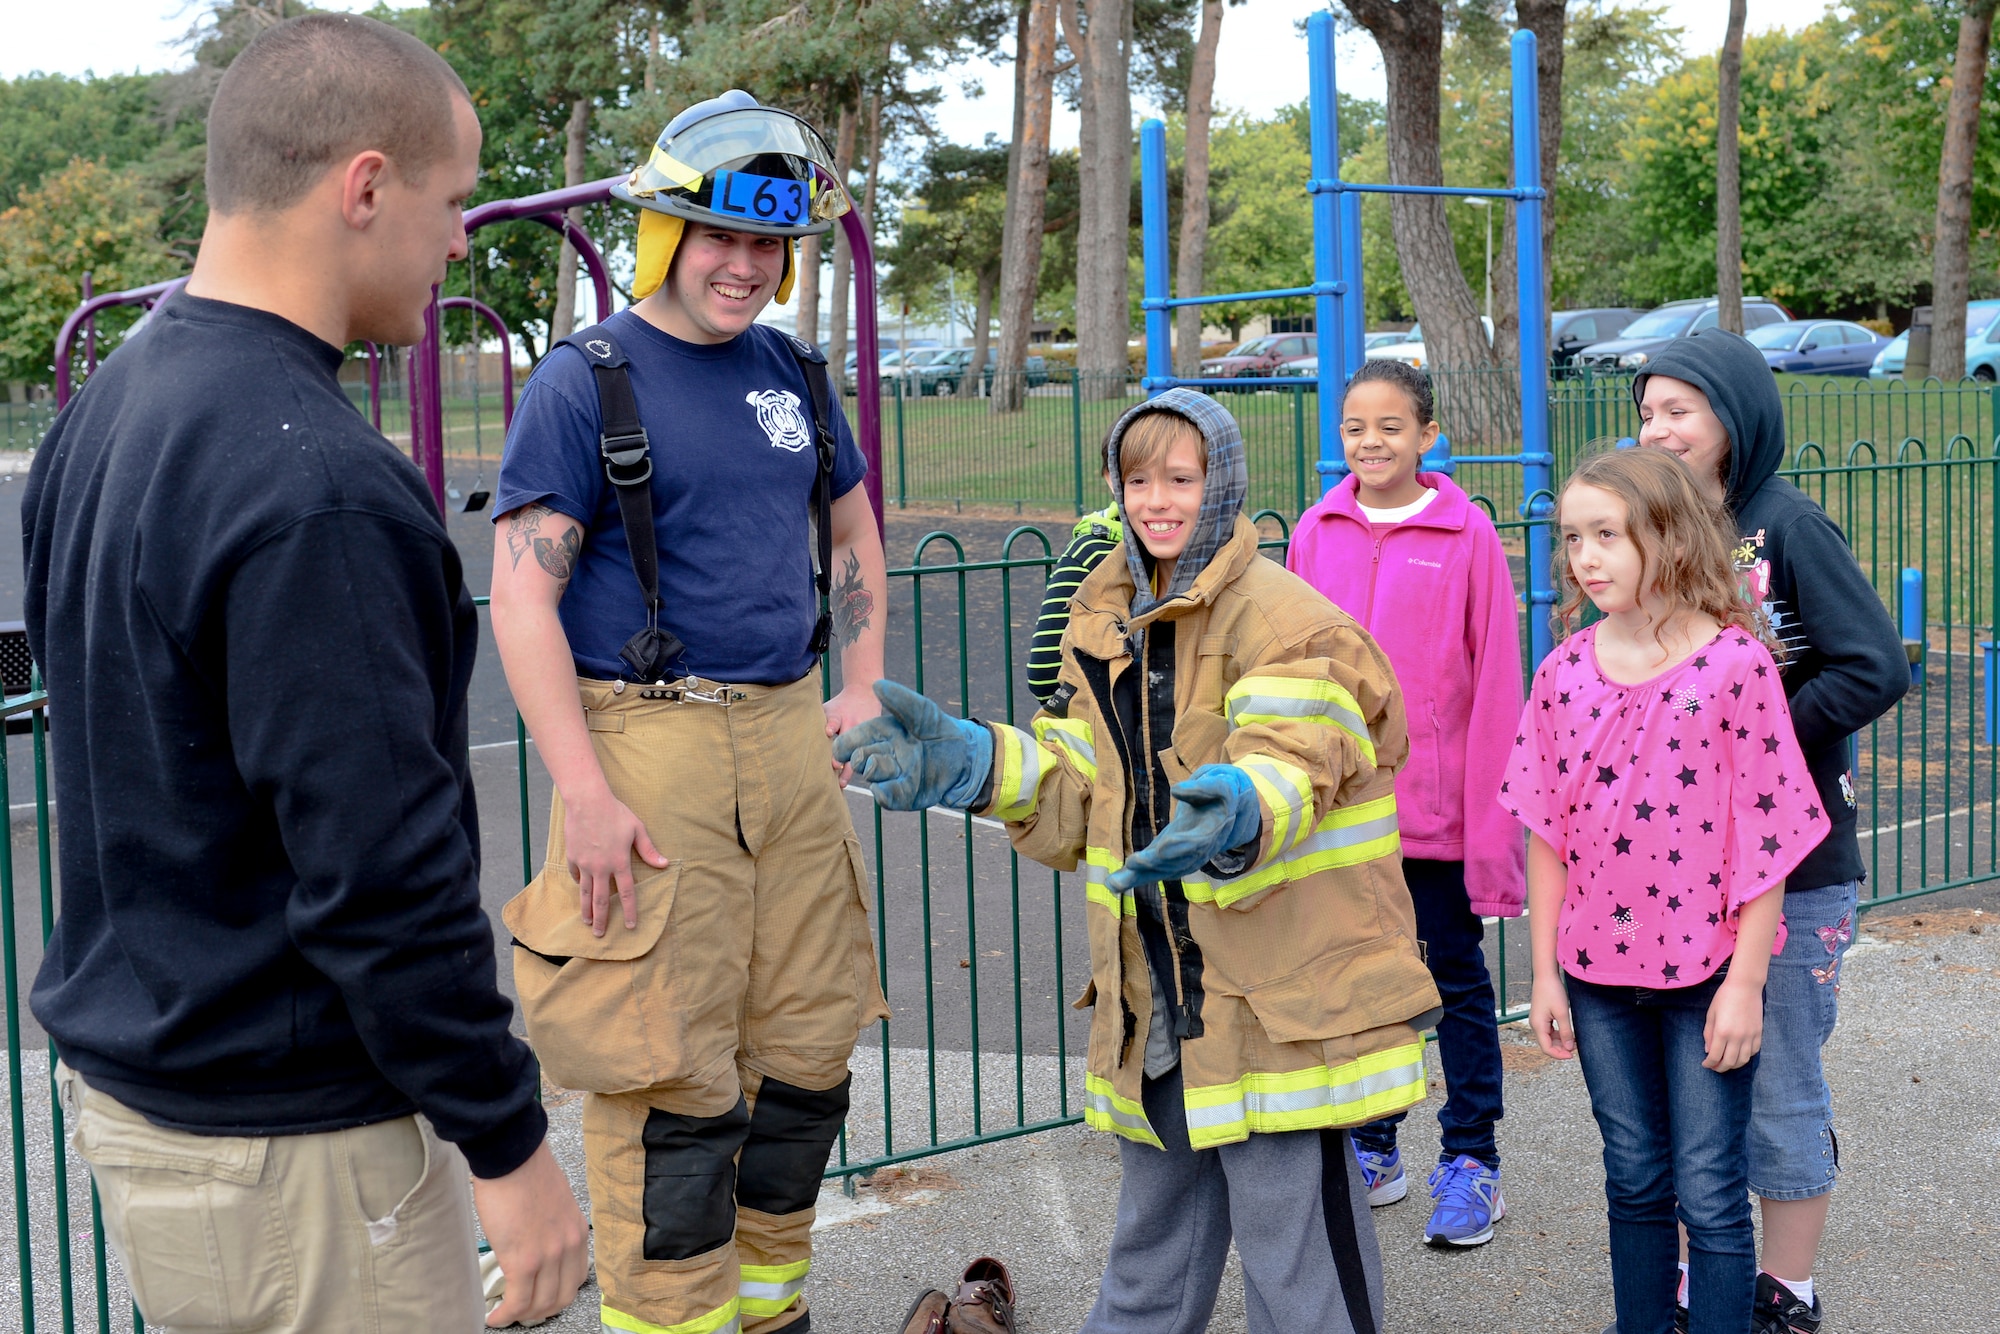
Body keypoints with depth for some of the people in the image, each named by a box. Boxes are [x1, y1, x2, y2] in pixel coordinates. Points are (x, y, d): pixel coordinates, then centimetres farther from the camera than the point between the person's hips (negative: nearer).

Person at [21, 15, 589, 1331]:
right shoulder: (316, 491, -25)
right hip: (283, 1147, -9)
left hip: (123, 1073, 9)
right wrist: (509, 1141, -16)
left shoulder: (104, 412, 5)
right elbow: (383, 871, -25)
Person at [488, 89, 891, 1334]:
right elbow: (523, 594, -11)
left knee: (808, 1045, 11)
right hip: (650, 744, -6)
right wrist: (585, 792, -18)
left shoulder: (793, 374, 13)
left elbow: (852, 531, 28)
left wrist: (864, 684, 15)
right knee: (670, 1074, -4)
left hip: (789, 736, 6)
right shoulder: (584, 380, -5)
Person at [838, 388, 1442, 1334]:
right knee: (1152, 1252, 22)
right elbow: (1081, 794, 12)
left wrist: (1237, 812, -48)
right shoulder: (1105, 619, 11)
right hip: (1155, 1002, 7)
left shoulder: (1288, 623, -11)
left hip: (1279, 999, -7)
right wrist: (969, 762, -4)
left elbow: (1288, 770, -25)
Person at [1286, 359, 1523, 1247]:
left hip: (1435, 801, -3)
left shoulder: (1467, 536, -8)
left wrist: (1489, 814, -11)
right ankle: (1373, 1150, 28)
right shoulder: (1316, 533, 3)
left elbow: (1495, 682, -8)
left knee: (1457, 979, 8)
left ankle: (1470, 1162, 20)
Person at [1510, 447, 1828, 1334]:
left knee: (1710, 1195, 2)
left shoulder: (1734, 664, -11)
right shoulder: (1566, 672, 1)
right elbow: (1547, 833, 5)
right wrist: (1544, 975, 4)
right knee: (1634, 1183, 16)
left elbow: (1764, 835, -10)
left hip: (1707, 969, -4)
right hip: (1600, 968, 4)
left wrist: (1745, 983, -12)